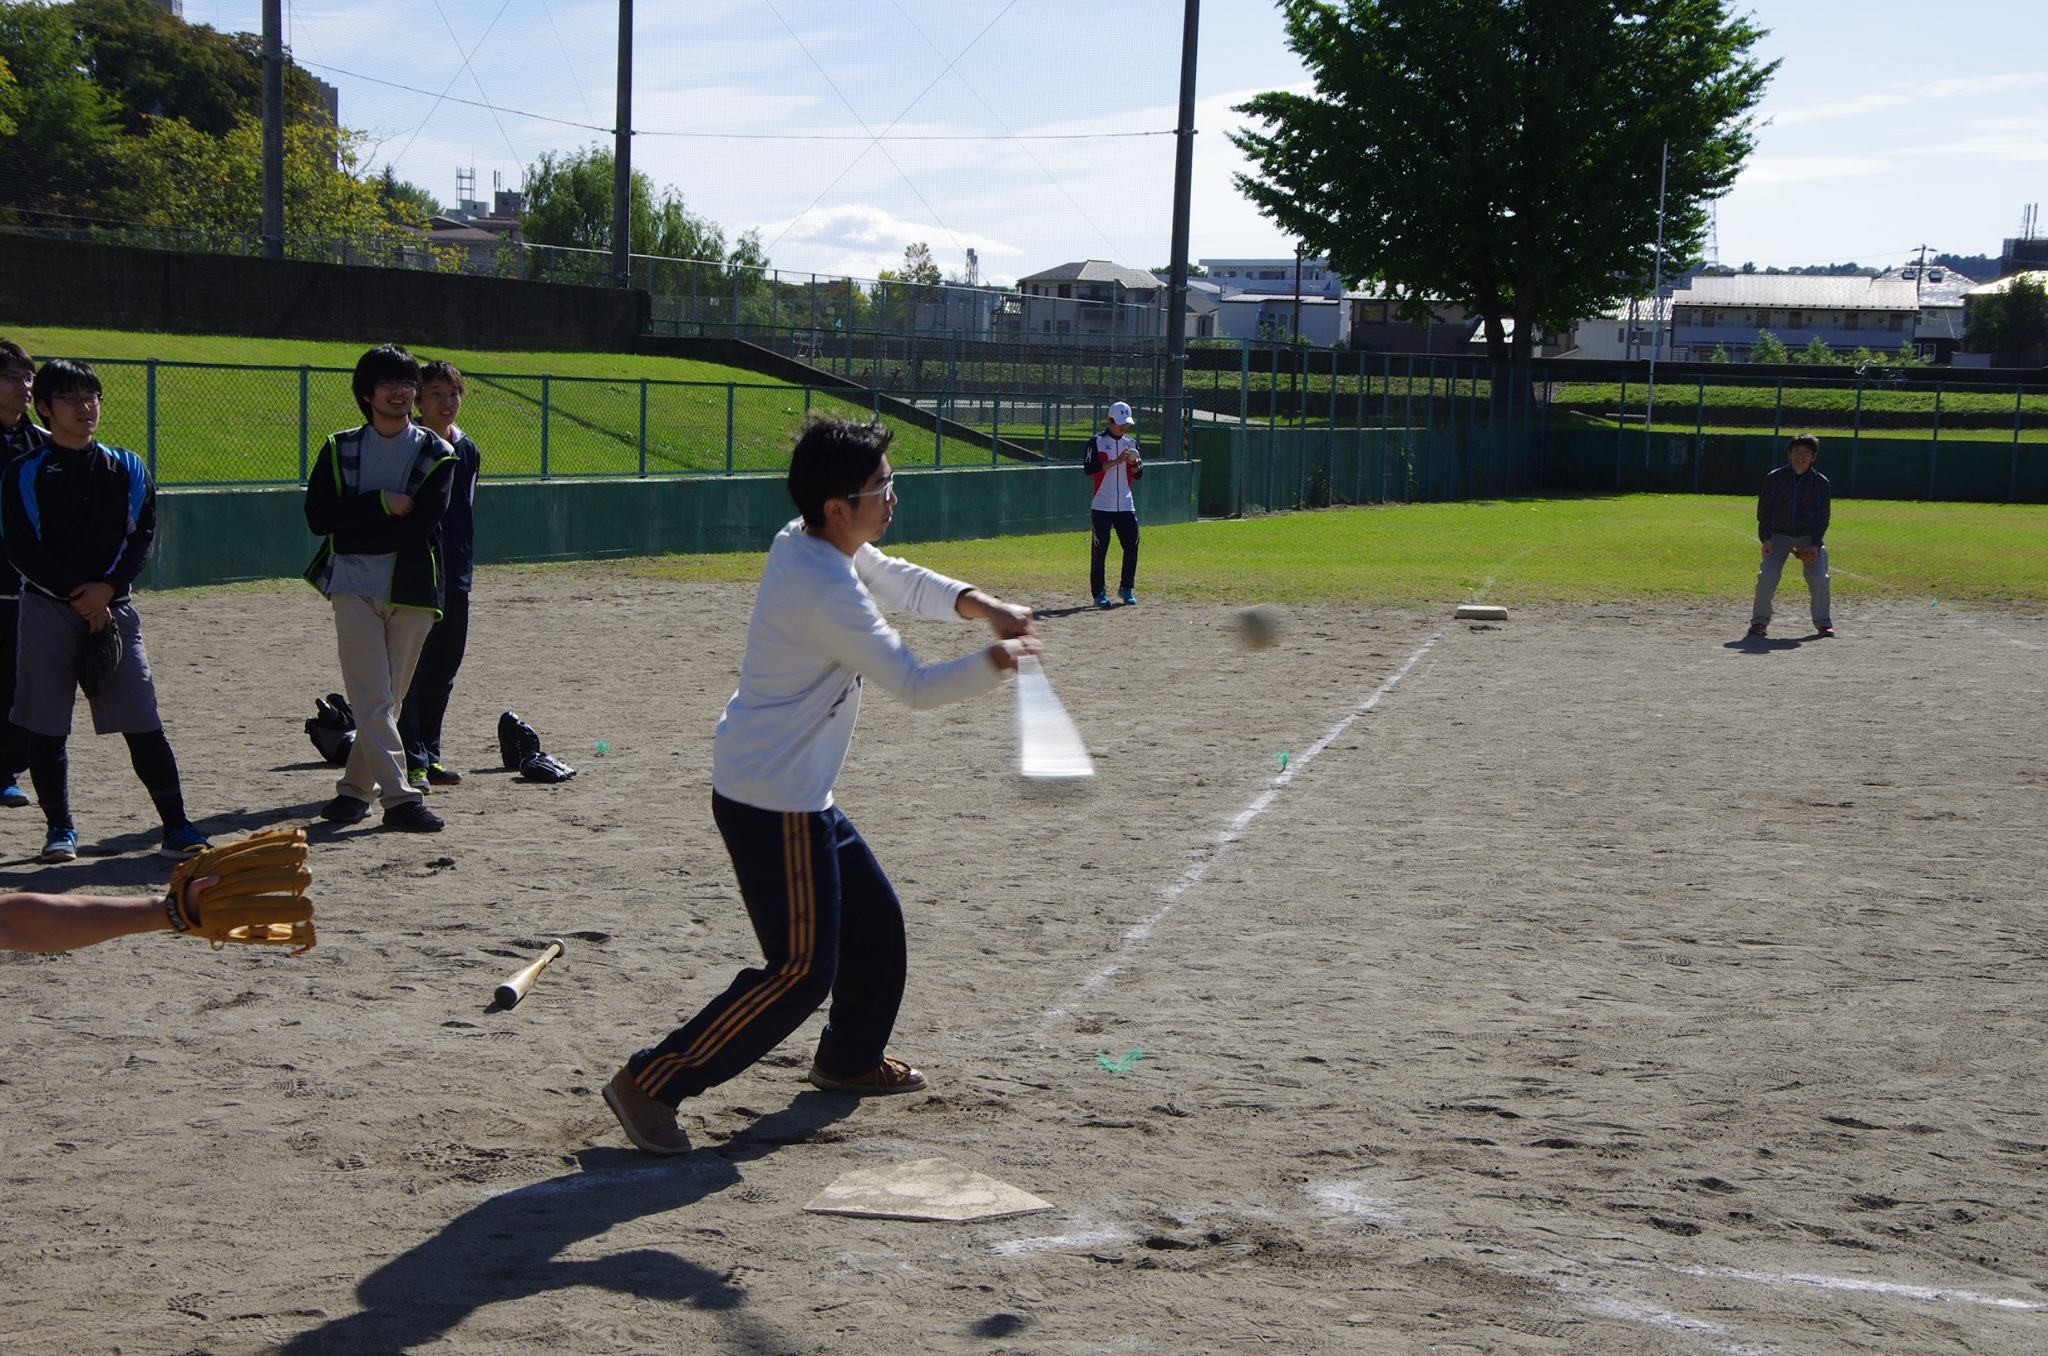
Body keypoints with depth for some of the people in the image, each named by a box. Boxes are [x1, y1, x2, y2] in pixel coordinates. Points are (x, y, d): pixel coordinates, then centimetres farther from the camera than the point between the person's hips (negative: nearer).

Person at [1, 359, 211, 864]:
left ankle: (176, 825, -3)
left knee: (142, 722, -5)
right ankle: (60, 827, 14)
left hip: (114, 607, 1)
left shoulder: (127, 469, 10)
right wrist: (77, 594, -12)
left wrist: (107, 588, -11)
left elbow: (143, 536, 4)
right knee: (45, 725, 2)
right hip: (48, 608, -1)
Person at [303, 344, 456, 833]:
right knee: (371, 697, -10)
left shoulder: (437, 454, 4)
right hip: (354, 587, 0)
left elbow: (421, 524, -10)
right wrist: (381, 503, -13)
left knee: (388, 698, 5)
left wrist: (353, 538, -8)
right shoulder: (340, 450, 9)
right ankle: (399, 796, -13)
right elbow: (318, 516, -3)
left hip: (412, 590, 0)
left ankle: (355, 788, 19)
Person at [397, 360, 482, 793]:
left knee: (444, 668, 11)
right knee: (414, 669, -8)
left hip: (455, 577, 7)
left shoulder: (468, 451, 12)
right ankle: (413, 761, -7)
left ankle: (429, 754, 20)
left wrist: (466, 569, 16)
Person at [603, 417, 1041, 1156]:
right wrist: (995, 661, -13)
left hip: (800, 795, 10)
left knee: (876, 923, 22)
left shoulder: (806, 541, 3)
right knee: (802, 969, -7)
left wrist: (977, 604, 1)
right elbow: (917, 686, -21)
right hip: (774, 804, -10)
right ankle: (651, 1082, -3)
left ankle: (850, 1058, 42)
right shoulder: (824, 592, -26)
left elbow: (898, 581, 17)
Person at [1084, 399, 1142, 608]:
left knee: (1132, 546, 1)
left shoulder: (1131, 443, 12)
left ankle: (1126, 588, 15)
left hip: (1126, 505, 4)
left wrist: (1134, 463, -12)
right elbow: (1089, 468, -15)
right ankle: (1099, 592, 3)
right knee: (1099, 549, -3)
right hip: (1102, 506, -4)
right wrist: (1116, 461, -21)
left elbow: (1138, 475, 11)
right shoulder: (1097, 442, -2)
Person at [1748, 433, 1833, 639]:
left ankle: (1823, 622, 8)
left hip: (1809, 537, 0)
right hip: (1778, 535, 0)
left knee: (1819, 578, -11)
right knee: (1767, 575, -17)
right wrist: (1765, 539, -11)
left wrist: (1815, 544, -13)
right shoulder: (1774, 478, -5)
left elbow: (1822, 517, -1)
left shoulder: (1820, 482, -4)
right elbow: (1763, 511, -1)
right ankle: (1759, 621, -3)